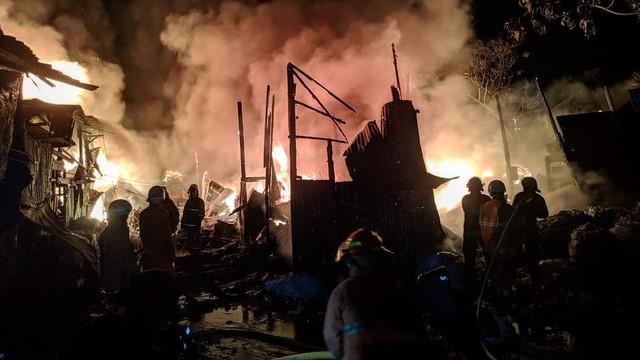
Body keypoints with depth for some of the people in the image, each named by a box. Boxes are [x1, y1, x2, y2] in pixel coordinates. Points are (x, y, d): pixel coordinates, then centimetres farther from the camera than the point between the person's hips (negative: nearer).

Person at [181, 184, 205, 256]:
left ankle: (197, 252, 3)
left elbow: (201, 213, -7)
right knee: (190, 238, 10)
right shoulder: (188, 201, 15)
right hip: (188, 223, 6)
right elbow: (184, 213, 18)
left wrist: (199, 221, -16)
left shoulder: (200, 201, -3)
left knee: (197, 237, -2)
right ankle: (191, 252, 18)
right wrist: (183, 222, 13)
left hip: (196, 223, -6)